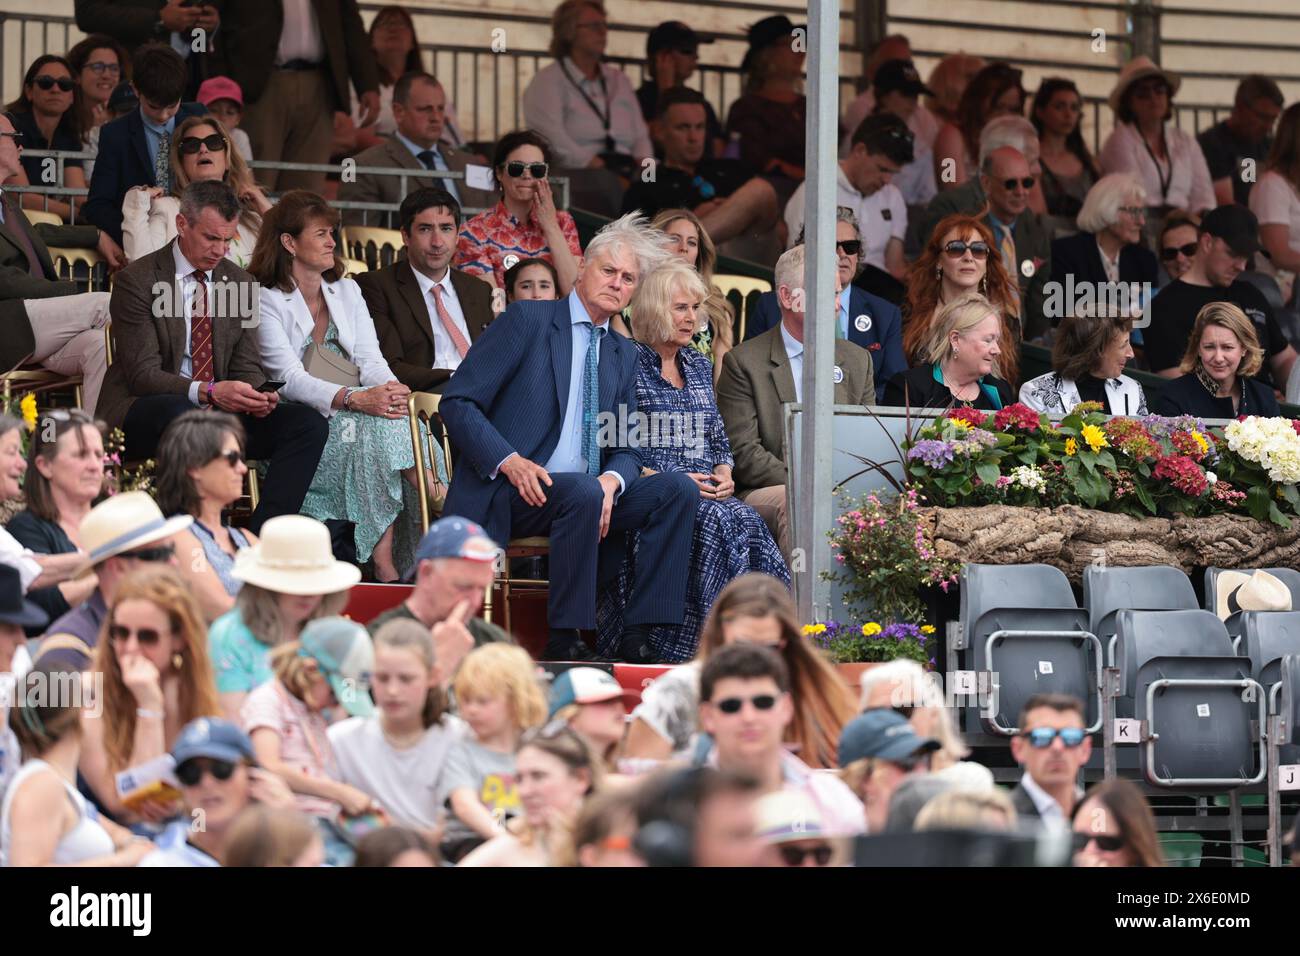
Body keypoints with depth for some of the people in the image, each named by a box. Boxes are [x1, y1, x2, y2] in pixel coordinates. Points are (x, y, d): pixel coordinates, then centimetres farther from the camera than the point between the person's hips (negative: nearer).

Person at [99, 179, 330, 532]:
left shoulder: (239, 282, 11)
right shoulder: (136, 281, -7)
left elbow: (247, 367, 12)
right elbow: (143, 374, -15)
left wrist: (256, 396, -14)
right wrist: (208, 392, -31)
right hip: (141, 418, -6)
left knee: (308, 423, -15)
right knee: (180, 412, -41)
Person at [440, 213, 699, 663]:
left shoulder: (623, 355, 18)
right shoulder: (528, 321, -1)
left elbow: (626, 450, 17)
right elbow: (457, 402, -6)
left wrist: (612, 480, -10)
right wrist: (509, 461, -21)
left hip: (587, 492, 6)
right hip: (507, 492, -6)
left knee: (678, 488, -15)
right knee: (583, 492, -36)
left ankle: (640, 638, -21)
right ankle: (563, 642, -30)